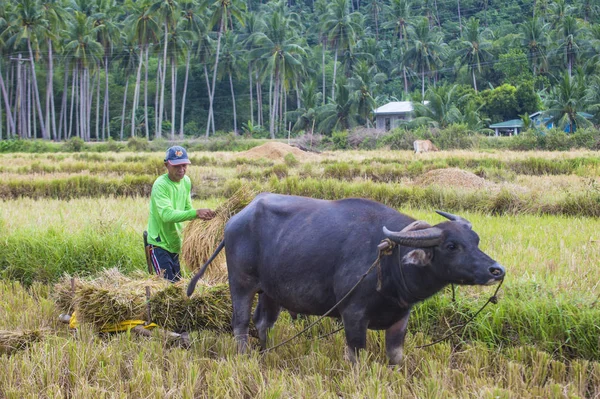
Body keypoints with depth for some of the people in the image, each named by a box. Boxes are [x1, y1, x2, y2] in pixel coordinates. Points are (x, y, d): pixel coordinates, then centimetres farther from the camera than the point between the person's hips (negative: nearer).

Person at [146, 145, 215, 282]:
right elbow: (166, 215, -35)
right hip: (159, 243, -8)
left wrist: (201, 215, -14)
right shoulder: (160, 185, -22)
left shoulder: (186, 181, 2)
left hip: (174, 243, 8)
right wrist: (196, 213, -44)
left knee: (177, 282, 14)